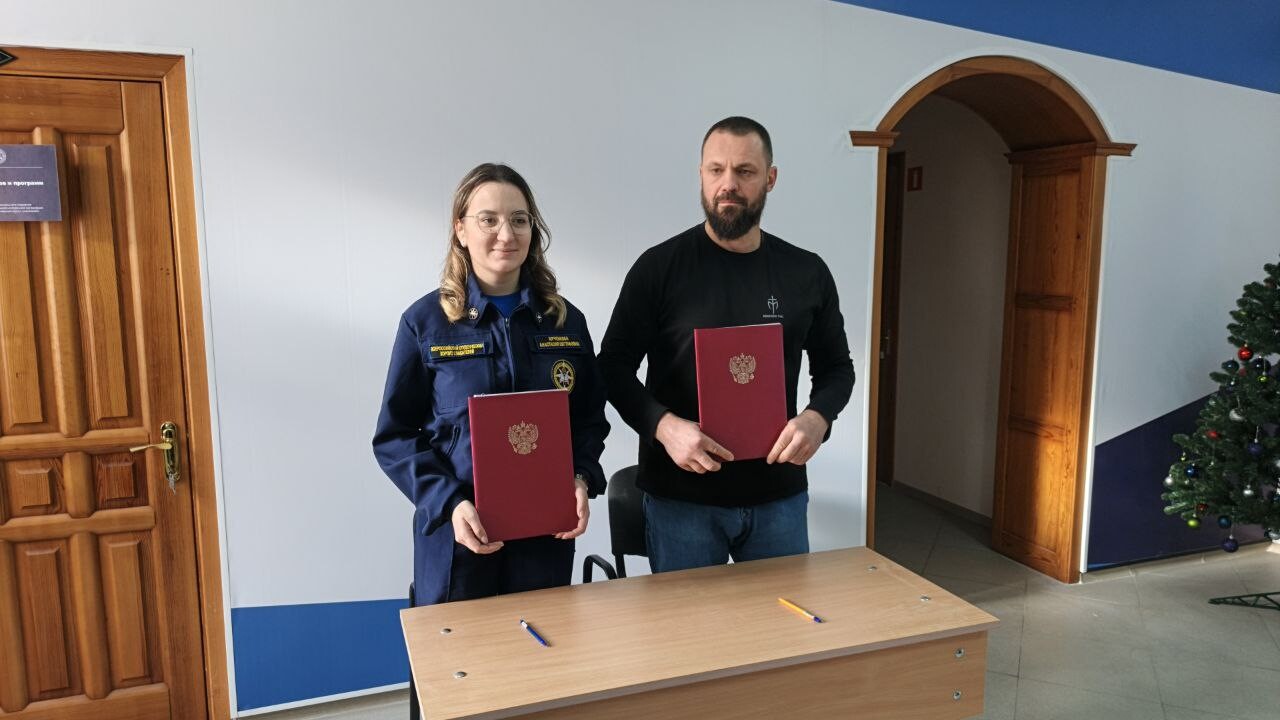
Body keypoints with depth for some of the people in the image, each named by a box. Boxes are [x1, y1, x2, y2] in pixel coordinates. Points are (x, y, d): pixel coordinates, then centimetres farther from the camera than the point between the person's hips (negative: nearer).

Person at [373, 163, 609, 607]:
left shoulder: (566, 321, 3)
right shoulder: (424, 321, -5)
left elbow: (590, 419, 9)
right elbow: (395, 435, -3)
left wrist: (581, 481, -10)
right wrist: (448, 504, -17)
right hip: (456, 535, -2)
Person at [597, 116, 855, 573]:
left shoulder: (807, 272, 4)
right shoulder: (659, 267, -5)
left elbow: (836, 367, 12)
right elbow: (614, 366, -3)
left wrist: (817, 418, -10)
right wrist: (663, 425, -21)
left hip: (779, 493, 3)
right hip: (680, 496, -2)